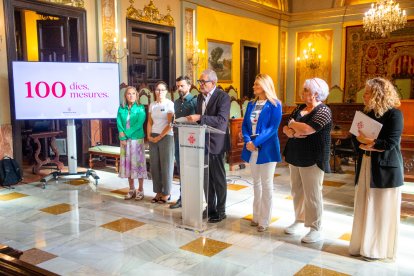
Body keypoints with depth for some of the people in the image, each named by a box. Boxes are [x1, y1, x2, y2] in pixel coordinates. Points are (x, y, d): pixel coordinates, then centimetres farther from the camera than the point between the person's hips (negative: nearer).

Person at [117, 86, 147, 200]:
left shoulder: (140, 108, -1)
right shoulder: (121, 108, 8)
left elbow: (139, 123, -12)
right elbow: (119, 123, 1)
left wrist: (126, 133, -16)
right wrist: (122, 137, -13)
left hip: (137, 139, -3)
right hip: (124, 140, 4)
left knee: (137, 163, -1)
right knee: (127, 163, 7)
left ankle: (140, 190, 8)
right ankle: (131, 189, 18)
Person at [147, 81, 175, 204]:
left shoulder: (170, 104, -5)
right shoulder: (152, 105, 11)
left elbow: (170, 124, -10)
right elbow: (150, 122, 14)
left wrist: (159, 137, -10)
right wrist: (149, 136, 0)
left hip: (166, 137, -5)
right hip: (153, 138, 5)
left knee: (166, 165, 0)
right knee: (154, 165, 5)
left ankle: (166, 193, 10)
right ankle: (158, 192, 15)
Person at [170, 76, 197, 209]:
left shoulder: (194, 101, -8)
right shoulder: (176, 102, 13)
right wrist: (175, 131, 9)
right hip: (178, 139, 6)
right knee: (181, 171, 11)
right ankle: (182, 197, 20)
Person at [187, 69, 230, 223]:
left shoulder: (222, 97, -12)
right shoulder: (200, 97, 12)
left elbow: (222, 120, -25)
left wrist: (199, 118, -30)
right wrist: (192, 119, 2)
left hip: (215, 143, -7)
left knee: (218, 179, 4)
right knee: (206, 178, 13)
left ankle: (220, 211, 17)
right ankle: (210, 208, 26)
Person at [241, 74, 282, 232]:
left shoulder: (274, 105, -6)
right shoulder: (251, 105, 13)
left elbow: (273, 127, -15)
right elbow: (245, 125, 8)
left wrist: (256, 142, -21)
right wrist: (247, 141, -10)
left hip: (266, 148, -6)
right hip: (251, 148, 6)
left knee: (266, 184, 1)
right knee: (256, 183, 13)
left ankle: (265, 220, 10)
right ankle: (257, 216, 24)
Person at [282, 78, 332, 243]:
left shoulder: (323, 111, -12)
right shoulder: (299, 108, 11)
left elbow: (306, 129, -25)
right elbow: (286, 128, 8)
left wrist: (292, 124, -6)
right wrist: (292, 132, -15)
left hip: (312, 159, -7)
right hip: (295, 156, 8)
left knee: (312, 195, -2)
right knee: (297, 191, 14)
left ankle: (315, 229, 7)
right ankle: (299, 220, 28)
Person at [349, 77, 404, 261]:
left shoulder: (394, 114, -10)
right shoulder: (366, 114, 11)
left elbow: (390, 143, -18)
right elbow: (356, 137, 6)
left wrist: (366, 142, -9)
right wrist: (371, 145, -13)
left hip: (385, 169, -6)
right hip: (366, 166, 6)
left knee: (381, 211, 3)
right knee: (364, 209, 10)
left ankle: (378, 250, 15)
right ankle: (363, 245, 22)